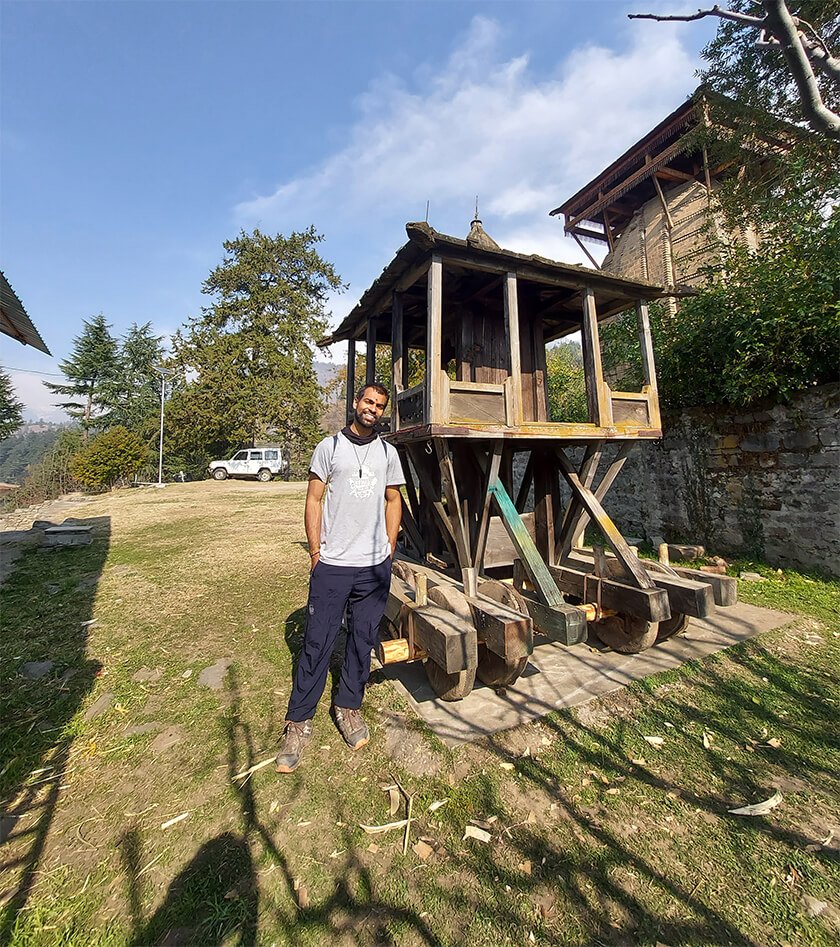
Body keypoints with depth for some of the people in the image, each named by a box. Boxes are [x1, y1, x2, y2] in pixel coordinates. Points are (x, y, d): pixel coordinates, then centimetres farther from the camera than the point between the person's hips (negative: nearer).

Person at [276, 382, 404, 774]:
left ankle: (348, 706, 34)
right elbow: (314, 500, 1)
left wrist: (389, 550, 8)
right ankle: (299, 722, 22)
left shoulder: (387, 453, 10)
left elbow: (393, 501, 14)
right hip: (332, 565, -2)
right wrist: (316, 551, -4)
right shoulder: (330, 447, 2)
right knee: (317, 643, 4)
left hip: (374, 566, 3)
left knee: (363, 641, 13)